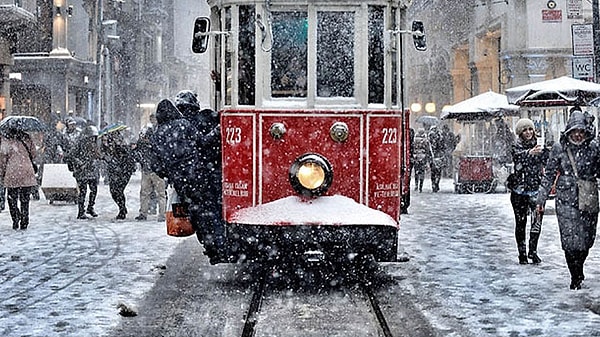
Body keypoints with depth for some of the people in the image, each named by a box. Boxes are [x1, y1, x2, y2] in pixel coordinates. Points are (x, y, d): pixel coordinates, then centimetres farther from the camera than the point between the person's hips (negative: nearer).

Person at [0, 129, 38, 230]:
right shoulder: (26, 138, 5)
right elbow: (33, 154, 12)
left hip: (12, 174, -3)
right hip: (27, 174, 3)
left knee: (12, 199, 10)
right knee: (25, 200, 9)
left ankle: (16, 221, 1)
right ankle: (24, 223, 9)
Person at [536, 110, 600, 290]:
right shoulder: (559, 148, -1)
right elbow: (549, 175, 5)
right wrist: (541, 199, 4)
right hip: (566, 200, -2)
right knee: (571, 241, -6)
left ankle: (578, 271, 34)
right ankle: (576, 277, 10)